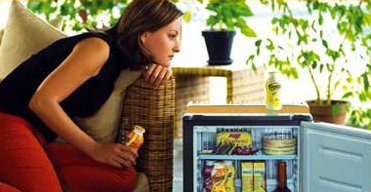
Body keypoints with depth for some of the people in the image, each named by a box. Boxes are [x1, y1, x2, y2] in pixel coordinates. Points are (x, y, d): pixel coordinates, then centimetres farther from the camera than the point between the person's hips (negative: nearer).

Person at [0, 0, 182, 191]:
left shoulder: (121, 56, 11)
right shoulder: (99, 47, -14)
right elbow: (42, 100, -20)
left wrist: (163, 68, 4)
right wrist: (95, 149, -14)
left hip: (39, 138, 9)